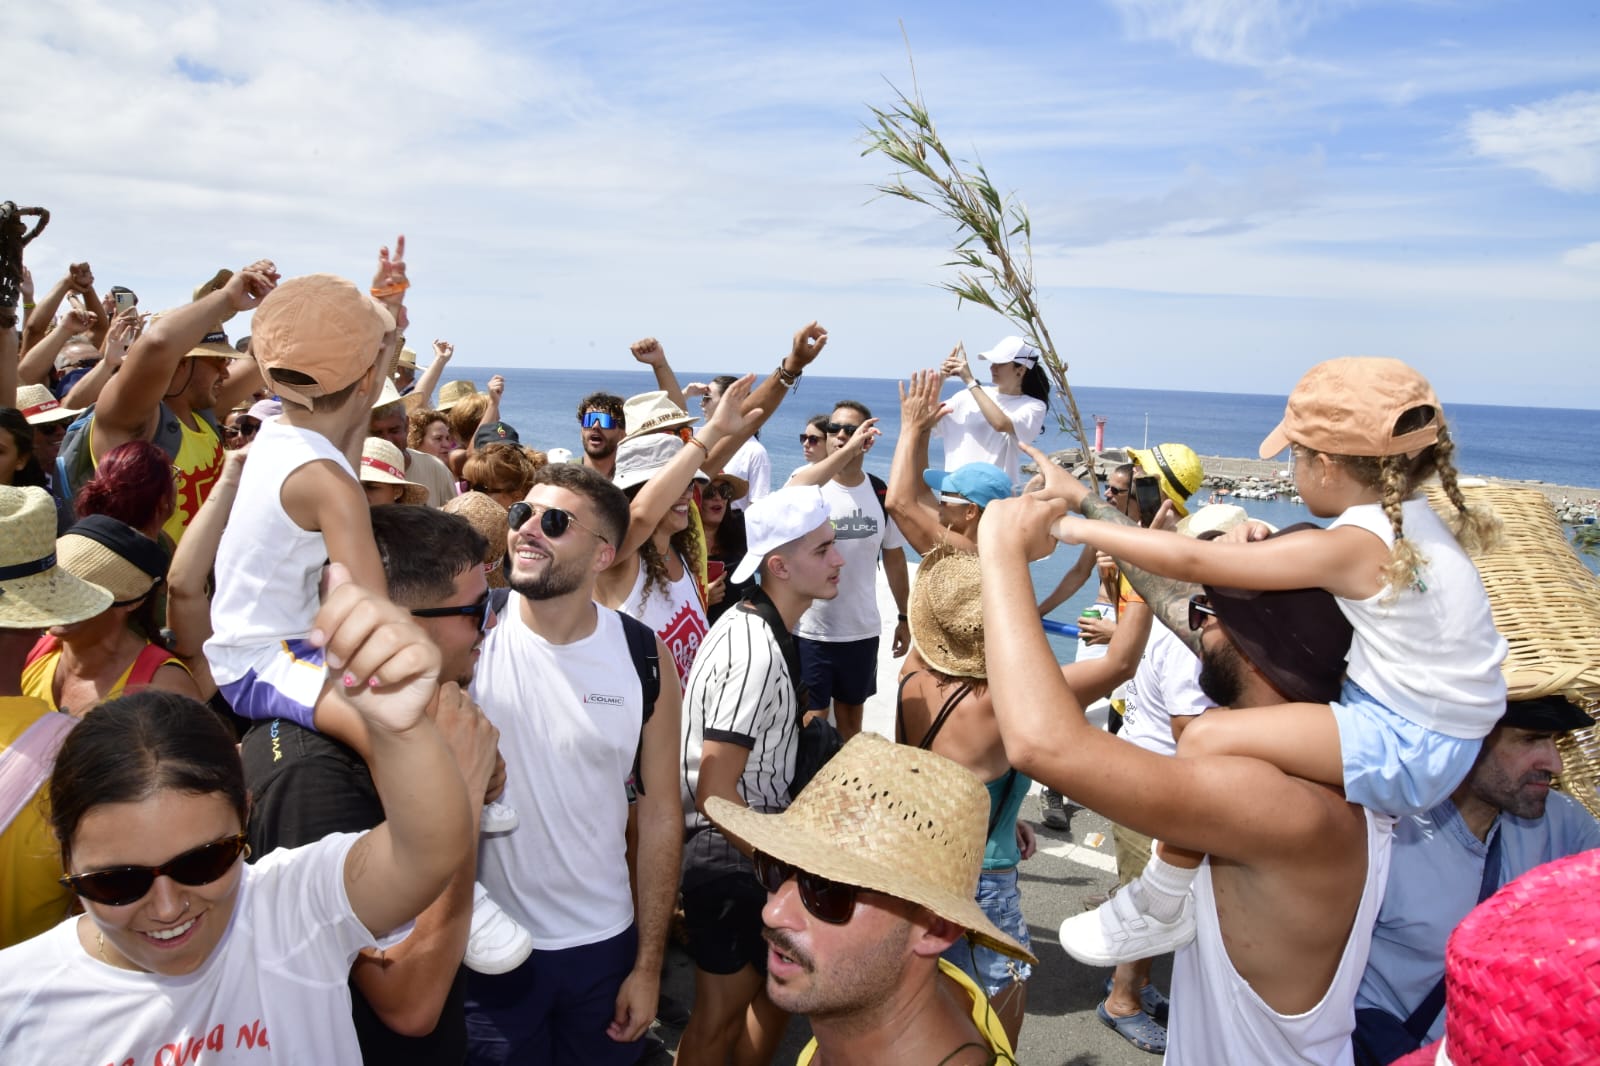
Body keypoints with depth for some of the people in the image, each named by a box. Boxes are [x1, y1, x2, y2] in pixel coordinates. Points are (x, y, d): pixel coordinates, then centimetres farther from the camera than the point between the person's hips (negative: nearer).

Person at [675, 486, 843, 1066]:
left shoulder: (761, 628, 4)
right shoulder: (756, 652, -26)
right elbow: (715, 794, -25)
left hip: (755, 843, 9)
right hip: (731, 853, -9)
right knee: (721, 1016, 9)